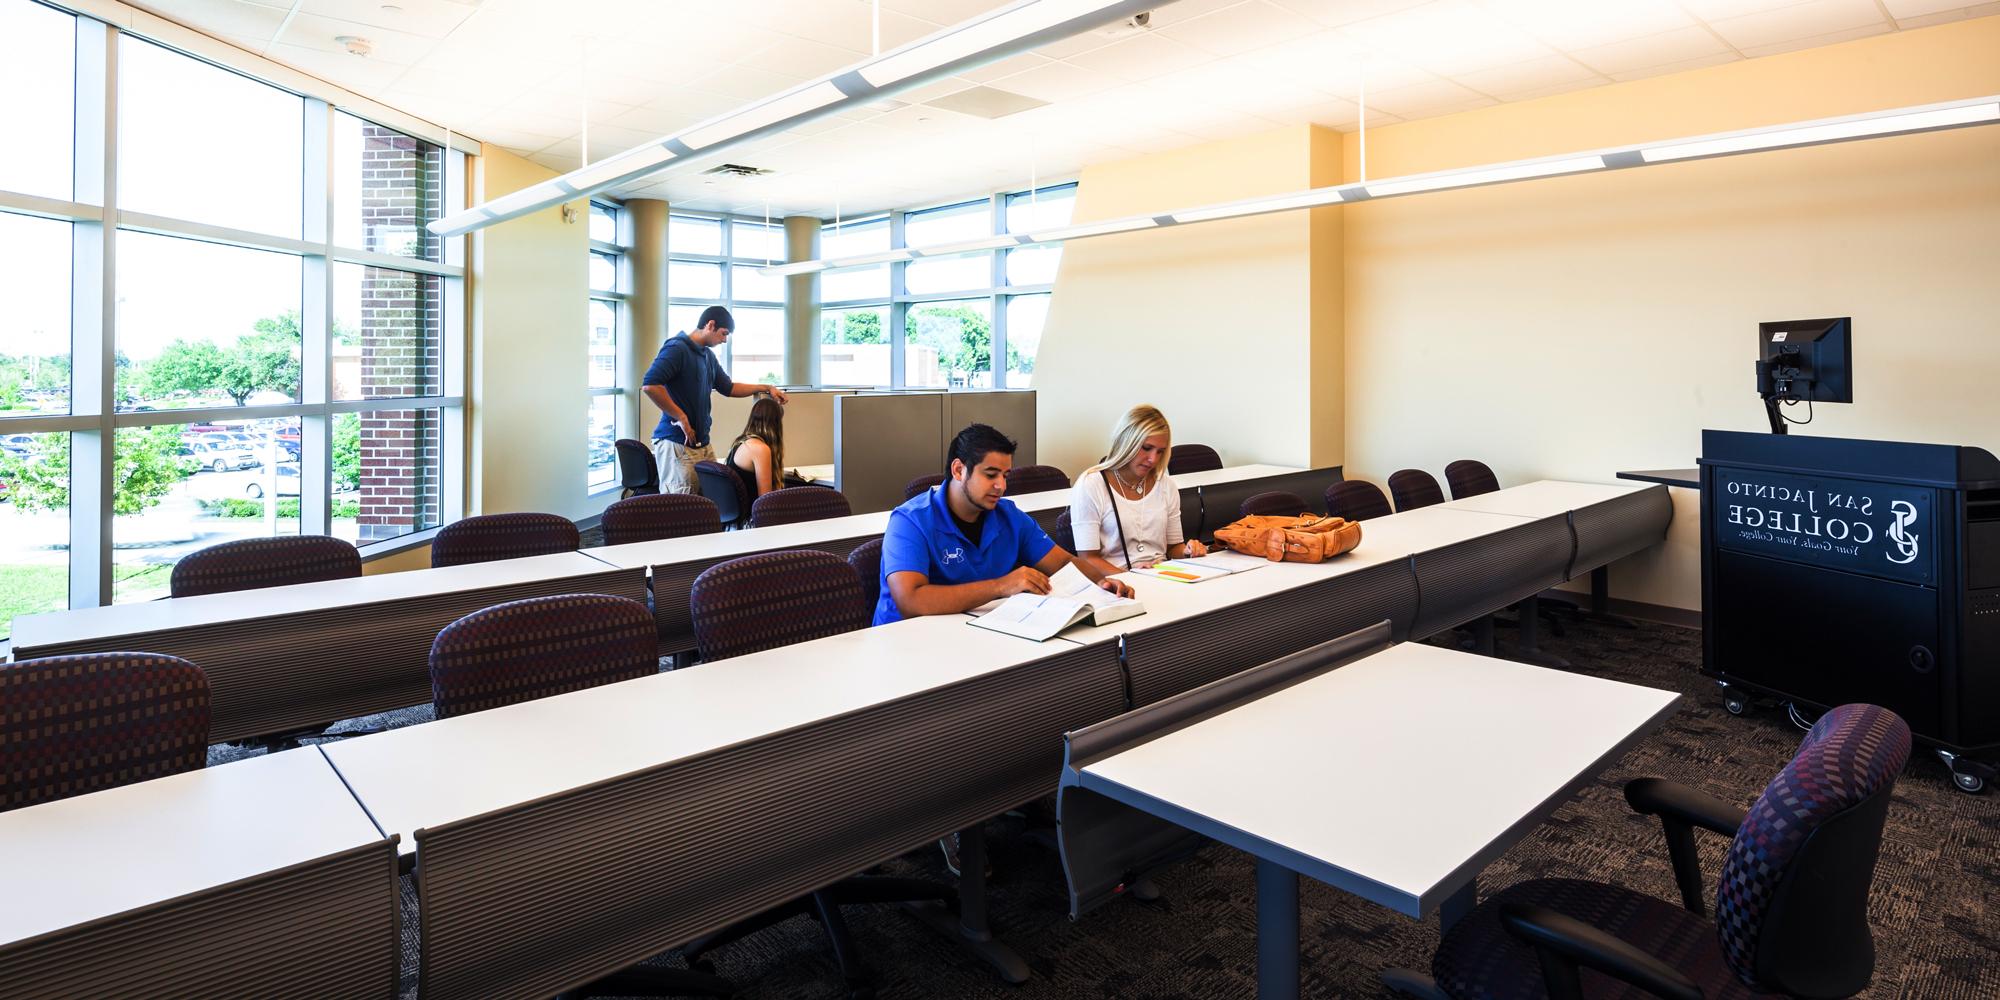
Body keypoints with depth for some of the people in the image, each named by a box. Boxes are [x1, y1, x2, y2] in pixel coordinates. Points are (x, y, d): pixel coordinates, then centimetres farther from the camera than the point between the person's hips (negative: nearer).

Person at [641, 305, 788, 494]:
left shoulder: (708, 355, 17)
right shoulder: (677, 348, -10)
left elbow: (728, 388, 30)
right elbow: (650, 385, -22)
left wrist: (766, 388, 25)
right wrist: (681, 418, -18)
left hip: (703, 443, 9)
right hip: (677, 443, -9)